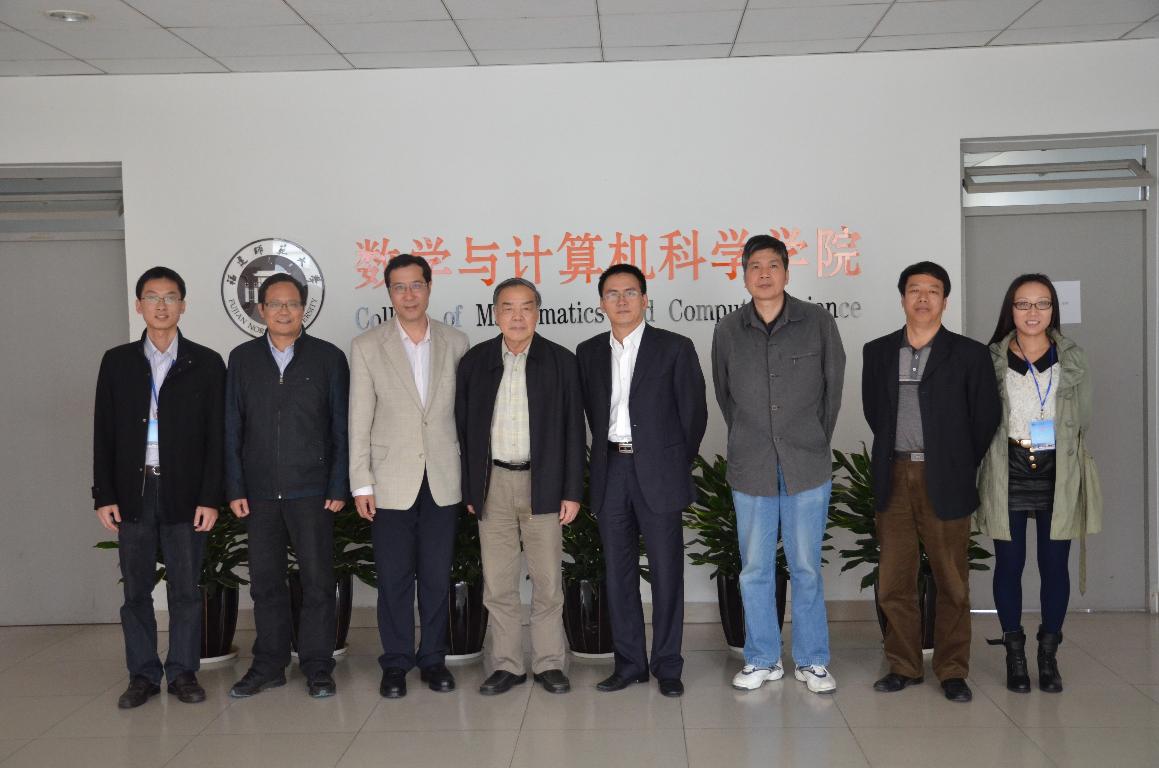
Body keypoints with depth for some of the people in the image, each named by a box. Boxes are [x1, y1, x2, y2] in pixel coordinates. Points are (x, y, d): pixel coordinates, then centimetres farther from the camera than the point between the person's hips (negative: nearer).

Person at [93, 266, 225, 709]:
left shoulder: (206, 364, 2)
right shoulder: (117, 362, 7)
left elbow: (215, 436, 0)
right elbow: (104, 434, 6)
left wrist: (210, 498, -7)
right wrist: (103, 495, -1)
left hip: (184, 493, -1)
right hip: (133, 492, 2)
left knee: (185, 589, 4)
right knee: (136, 589, 7)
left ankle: (183, 672, 15)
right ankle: (143, 675, 17)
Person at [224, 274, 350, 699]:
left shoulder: (328, 358, 2)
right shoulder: (242, 359, 8)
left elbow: (341, 428, 1)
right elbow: (232, 429, 7)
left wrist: (338, 487, -4)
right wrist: (235, 489, 1)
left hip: (312, 490, -2)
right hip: (260, 492, 2)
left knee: (318, 580, 1)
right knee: (265, 581, 8)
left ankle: (318, 668, 12)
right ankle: (268, 666, 20)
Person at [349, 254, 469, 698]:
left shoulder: (456, 343, 5)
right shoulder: (367, 347, 0)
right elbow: (360, 422, -1)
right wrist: (361, 484, -5)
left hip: (443, 481, 1)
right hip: (392, 482, -1)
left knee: (437, 578, 8)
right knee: (394, 579, 4)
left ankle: (433, 659, 21)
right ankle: (396, 664, 17)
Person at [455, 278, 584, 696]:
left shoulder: (560, 361, 2)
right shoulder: (475, 361, 6)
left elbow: (573, 430, 1)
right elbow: (463, 427, 7)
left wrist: (572, 492, -4)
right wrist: (468, 488, 3)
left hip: (542, 483, -1)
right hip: (493, 484, 1)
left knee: (548, 581, 4)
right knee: (498, 583, 6)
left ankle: (549, 663, 16)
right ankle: (506, 665, 17)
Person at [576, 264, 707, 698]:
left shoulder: (675, 348, -1)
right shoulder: (589, 353, 10)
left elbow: (694, 413, 1)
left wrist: (676, 465, 3)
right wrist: (608, 459, 10)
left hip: (657, 474, -3)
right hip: (611, 472, 4)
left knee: (666, 572, 1)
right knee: (618, 573, 7)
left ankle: (667, 666, 12)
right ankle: (629, 663, 18)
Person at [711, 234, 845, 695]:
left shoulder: (818, 323, -1)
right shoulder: (728, 331, 3)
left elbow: (833, 387, 7)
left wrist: (816, 444, 11)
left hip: (807, 467, -1)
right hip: (750, 469, 1)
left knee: (806, 569, 6)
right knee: (755, 570, 8)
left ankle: (812, 662, 19)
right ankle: (762, 659, 22)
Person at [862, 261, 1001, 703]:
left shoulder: (968, 354, 1)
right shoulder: (878, 352, 9)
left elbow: (986, 417, 4)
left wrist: (961, 466, 7)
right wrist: (898, 455, 12)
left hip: (945, 480, -2)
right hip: (895, 479, 3)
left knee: (952, 582, 3)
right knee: (894, 582, 6)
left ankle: (952, 671, 14)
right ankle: (903, 667, 17)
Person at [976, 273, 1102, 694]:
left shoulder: (1073, 359, 6)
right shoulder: (991, 360, 1)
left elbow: (1083, 419, 10)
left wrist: (1053, 443, -2)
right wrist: (1018, 444, -6)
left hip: (1058, 475, 1)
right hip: (1008, 475, -1)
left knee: (1055, 564, 5)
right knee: (1009, 564, 4)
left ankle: (1049, 655, 19)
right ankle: (1014, 655, 16)